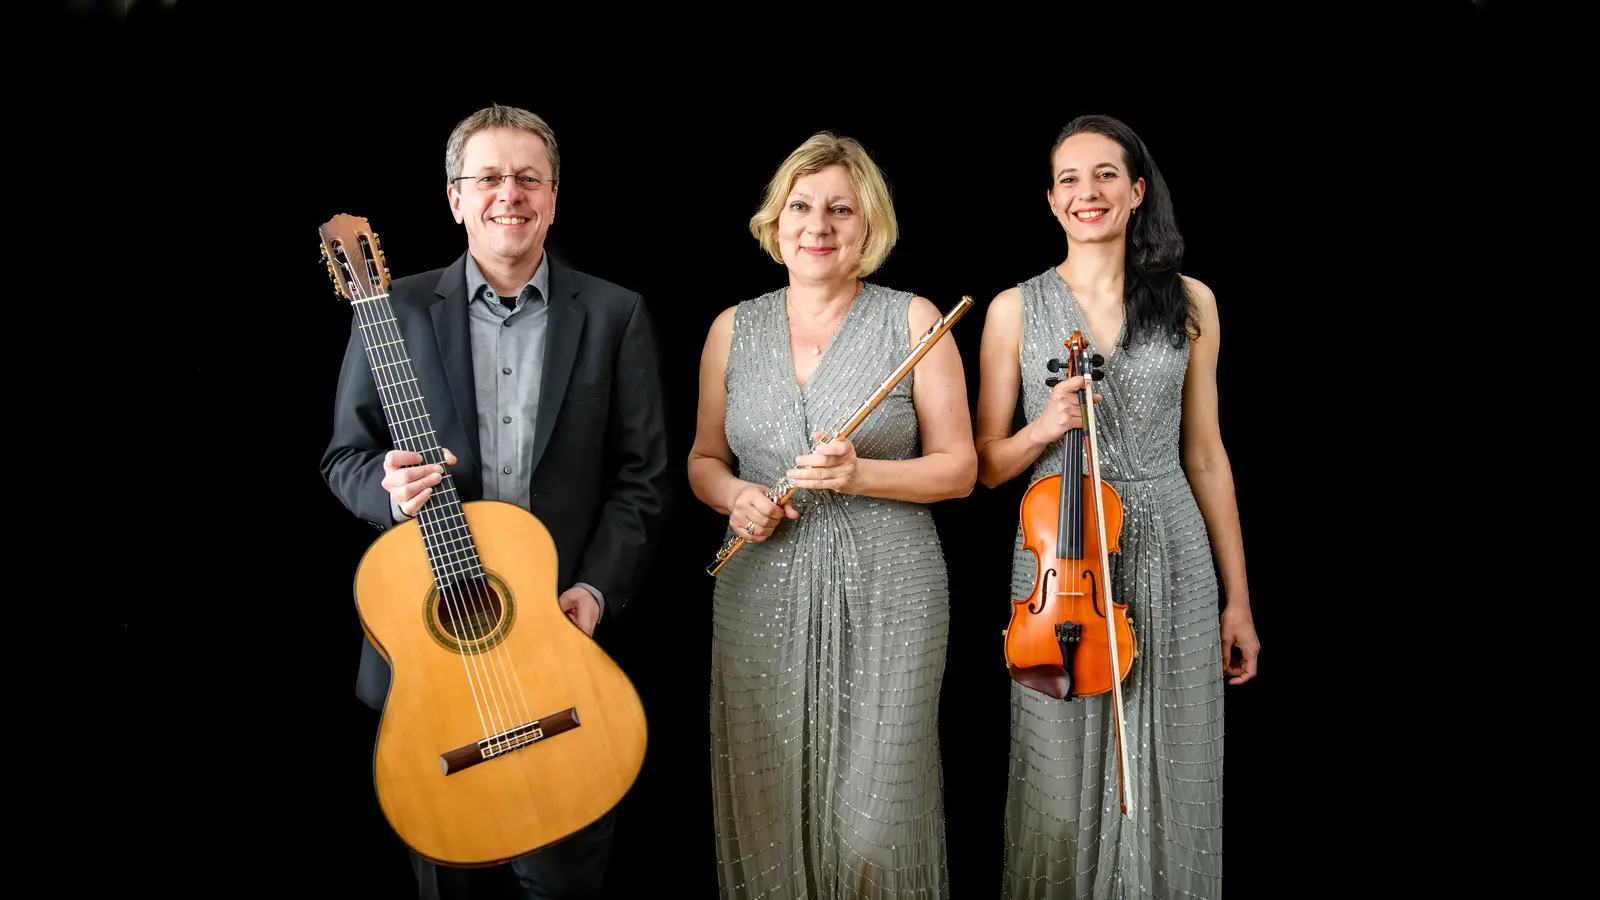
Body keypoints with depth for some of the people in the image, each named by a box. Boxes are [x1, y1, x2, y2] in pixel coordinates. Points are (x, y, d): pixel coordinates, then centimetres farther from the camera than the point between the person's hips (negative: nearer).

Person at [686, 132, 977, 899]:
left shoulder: (912, 321, 0)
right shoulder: (734, 329, 8)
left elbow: (957, 468, -1)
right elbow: (704, 459, 16)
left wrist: (860, 475, -16)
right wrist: (734, 497, -6)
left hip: (885, 597, -2)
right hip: (761, 597, 3)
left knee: (874, 826, -2)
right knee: (767, 813, 6)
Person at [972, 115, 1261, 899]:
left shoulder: (1188, 301, 5)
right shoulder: (1016, 308, 2)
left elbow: (1204, 454, 8)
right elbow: (985, 464, 5)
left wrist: (1238, 598, 6)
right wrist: (1042, 430, -17)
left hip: (1172, 566, 1)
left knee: (1168, 785, 8)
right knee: (1062, 787, 6)